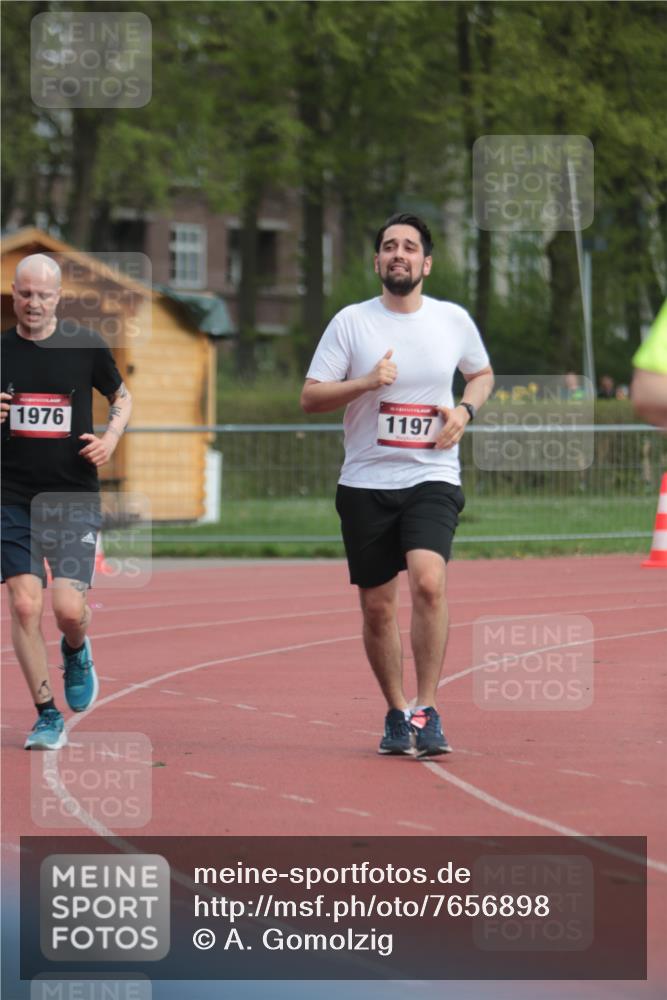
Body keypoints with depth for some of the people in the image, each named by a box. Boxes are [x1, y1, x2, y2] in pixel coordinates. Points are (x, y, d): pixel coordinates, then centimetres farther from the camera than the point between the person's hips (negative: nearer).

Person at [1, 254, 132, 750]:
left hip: (75, 497, -1)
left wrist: (111, 437, -2)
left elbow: (122, 397, 17)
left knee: (69, 608, -11)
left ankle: (77, 653, 26)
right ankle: (47, 716, 3)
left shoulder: (86, 347, 1)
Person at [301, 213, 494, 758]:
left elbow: (482, 374, 23)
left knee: (429, 582, -23)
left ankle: (426, 712, -15)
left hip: (432, 477, -1)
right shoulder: (350, 322, 0)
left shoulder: (454, 320, 4)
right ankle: (396, 713, 24)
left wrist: (464, 411, 2)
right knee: (377, 607, 5)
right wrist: (366, 382, -18)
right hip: (366, 483, 1)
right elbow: (310, 397, -2)